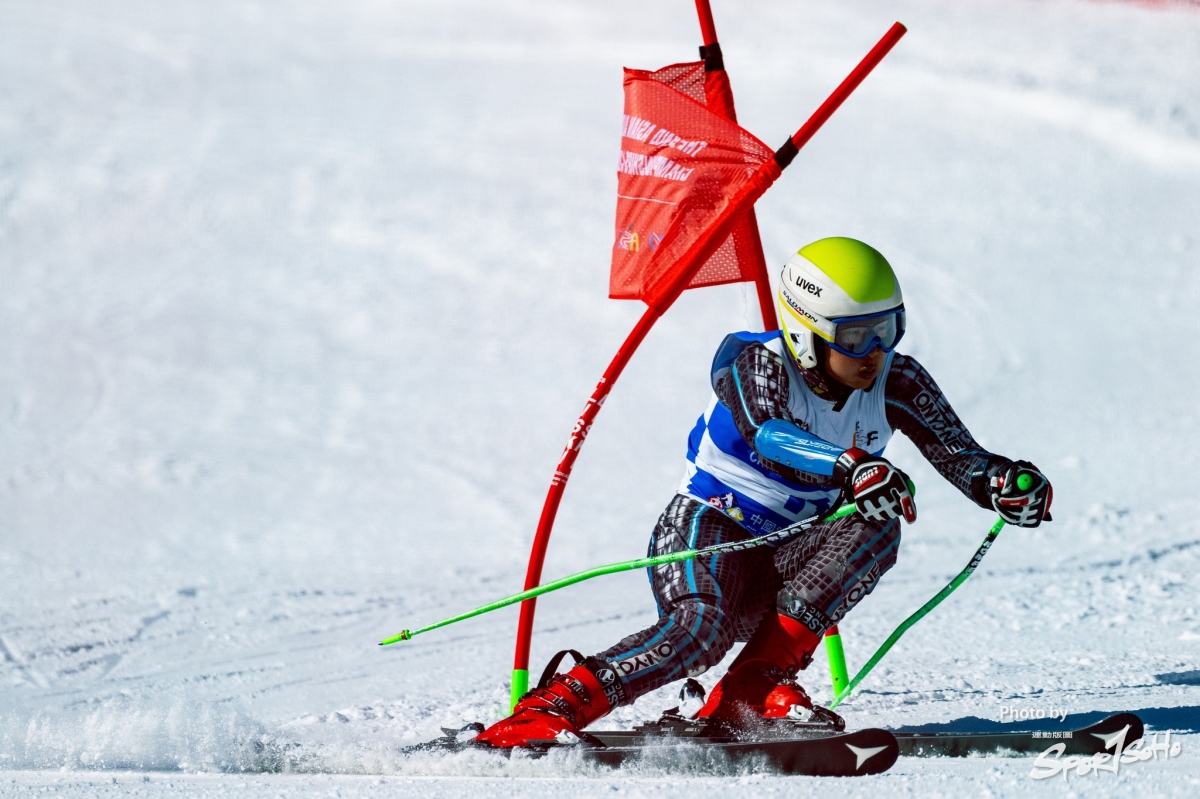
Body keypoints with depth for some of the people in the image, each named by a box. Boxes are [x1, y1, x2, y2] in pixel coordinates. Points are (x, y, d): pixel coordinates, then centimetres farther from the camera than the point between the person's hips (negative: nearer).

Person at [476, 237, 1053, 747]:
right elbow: (766, 435, -38)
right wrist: (850, 468, -56)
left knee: (877, 526, -25)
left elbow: (961, 458, -9)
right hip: (707, 532, -5)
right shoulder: (756, 364, -17)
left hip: (789, 560, 5)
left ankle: (753, 688, -27)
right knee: (701, 626, -36)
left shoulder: (895, 383, -4)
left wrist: (1007, 484, -33)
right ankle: (553, 708, -32)